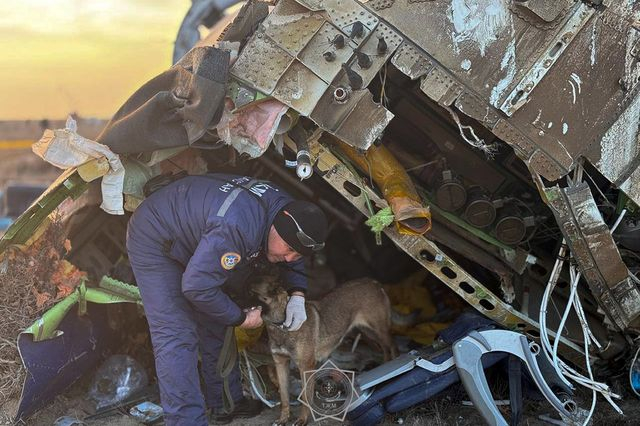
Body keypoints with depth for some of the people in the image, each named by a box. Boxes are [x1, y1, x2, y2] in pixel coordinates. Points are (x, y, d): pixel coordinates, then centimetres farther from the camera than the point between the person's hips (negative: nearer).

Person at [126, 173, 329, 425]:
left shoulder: (287, 209, -13)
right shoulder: (236, 227, -42)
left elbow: (291, 260, 9)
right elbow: (197, 286, -35)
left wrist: (297, 296, -8)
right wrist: (241, 319, -20)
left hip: (194, 240, 9)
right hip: (154, 241, -9)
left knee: (214, 328, 11)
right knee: (177, 337, -17)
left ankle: (225, 405, 22)